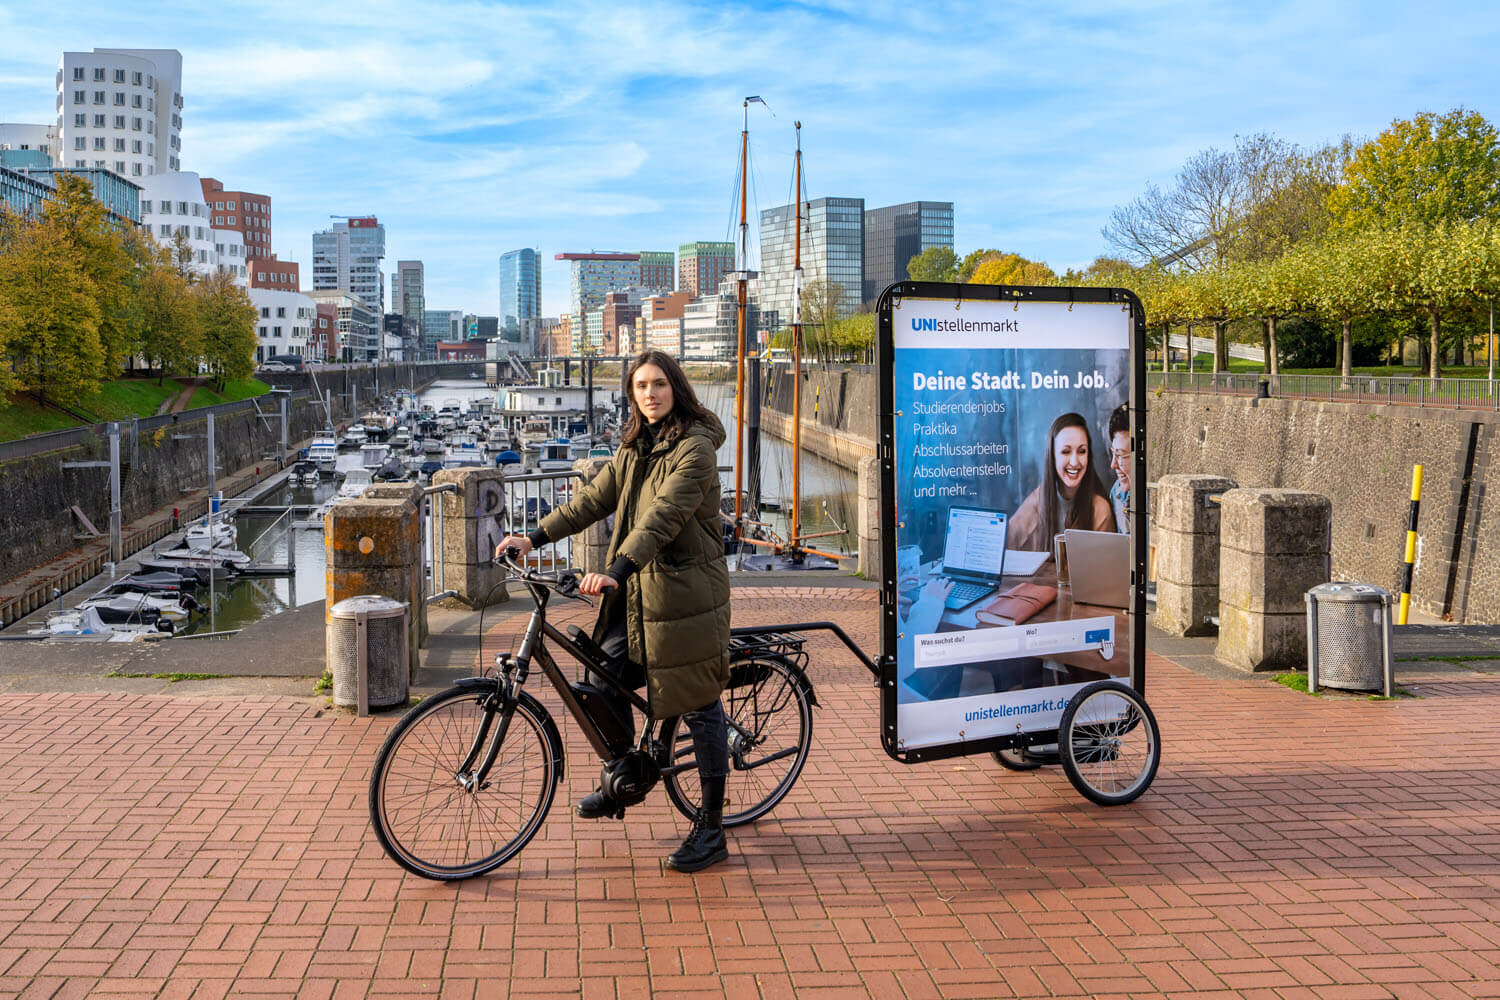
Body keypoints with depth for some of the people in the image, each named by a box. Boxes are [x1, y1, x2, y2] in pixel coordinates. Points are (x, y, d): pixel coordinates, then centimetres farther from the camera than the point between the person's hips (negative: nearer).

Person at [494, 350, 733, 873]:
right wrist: (535, 536, 2)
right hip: (636, 592, 8)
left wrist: (616, 570, -37)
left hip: (684, 592, -8)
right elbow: (595, 498, 11)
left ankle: (711, 830, 9)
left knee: (699, 707, -1)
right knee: (605, 682, 8)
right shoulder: (635, 448, 13)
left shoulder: (695, 448, -14)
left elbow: (663, 516, -26)